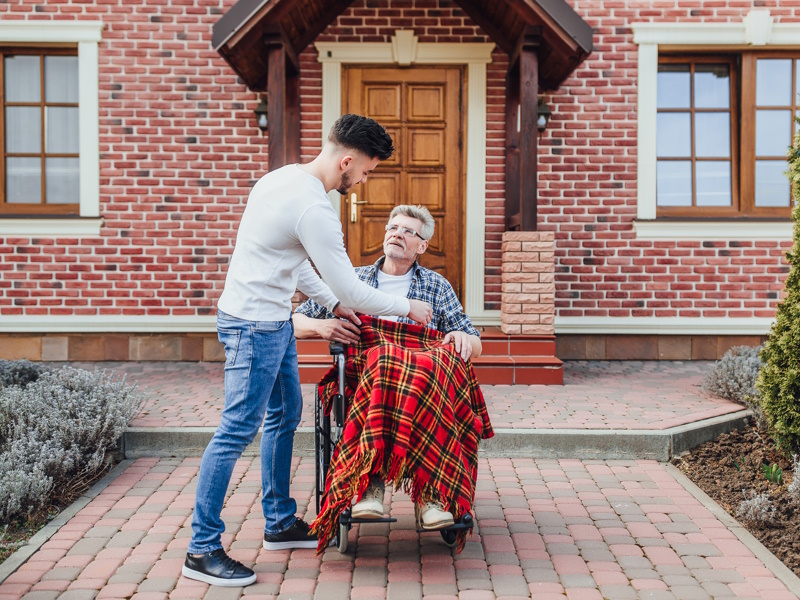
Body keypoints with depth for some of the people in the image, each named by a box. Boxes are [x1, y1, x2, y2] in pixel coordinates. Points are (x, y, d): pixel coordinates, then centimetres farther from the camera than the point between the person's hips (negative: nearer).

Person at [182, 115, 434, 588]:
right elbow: (351, 288, -19)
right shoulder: (313, 207, -23)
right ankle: (202, 550, 4)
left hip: (273, 320, 11)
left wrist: (333, 303, 17)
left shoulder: (287, 177, 9)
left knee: (285, 415, 17)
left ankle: (280, 523, 30)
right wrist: (408, 309, -5)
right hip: (254, 323, -11)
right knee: (238, 430, -6)